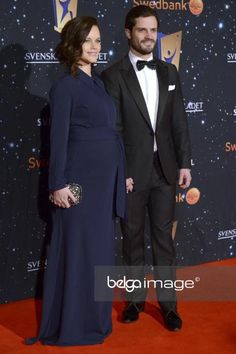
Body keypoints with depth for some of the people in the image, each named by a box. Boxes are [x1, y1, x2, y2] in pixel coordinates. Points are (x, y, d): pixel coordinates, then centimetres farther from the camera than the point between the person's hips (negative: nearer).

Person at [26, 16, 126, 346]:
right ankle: (72, 325, 12)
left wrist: (122, 173, 14)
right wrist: (58, 184, -16)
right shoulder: (65, 86, -9)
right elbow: (58, 139, -12)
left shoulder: (99, 84, 14)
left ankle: (96, 316, 27)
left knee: (100, 246, 14)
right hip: (81, 178, -8)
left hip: (106, 177, 8)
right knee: (78, 248, 0)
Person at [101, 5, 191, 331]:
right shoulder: (114, 75, -6)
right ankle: (135, 299, 25)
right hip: (131, 171, -3)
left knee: (163, 237, 9)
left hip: (165, 169, 3)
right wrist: (119, 171, -12)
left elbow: (179, 121, 8)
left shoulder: (169, 72, 8)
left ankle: (168, 303, 18)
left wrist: (185, 162, 2)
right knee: (133, 238, 10)